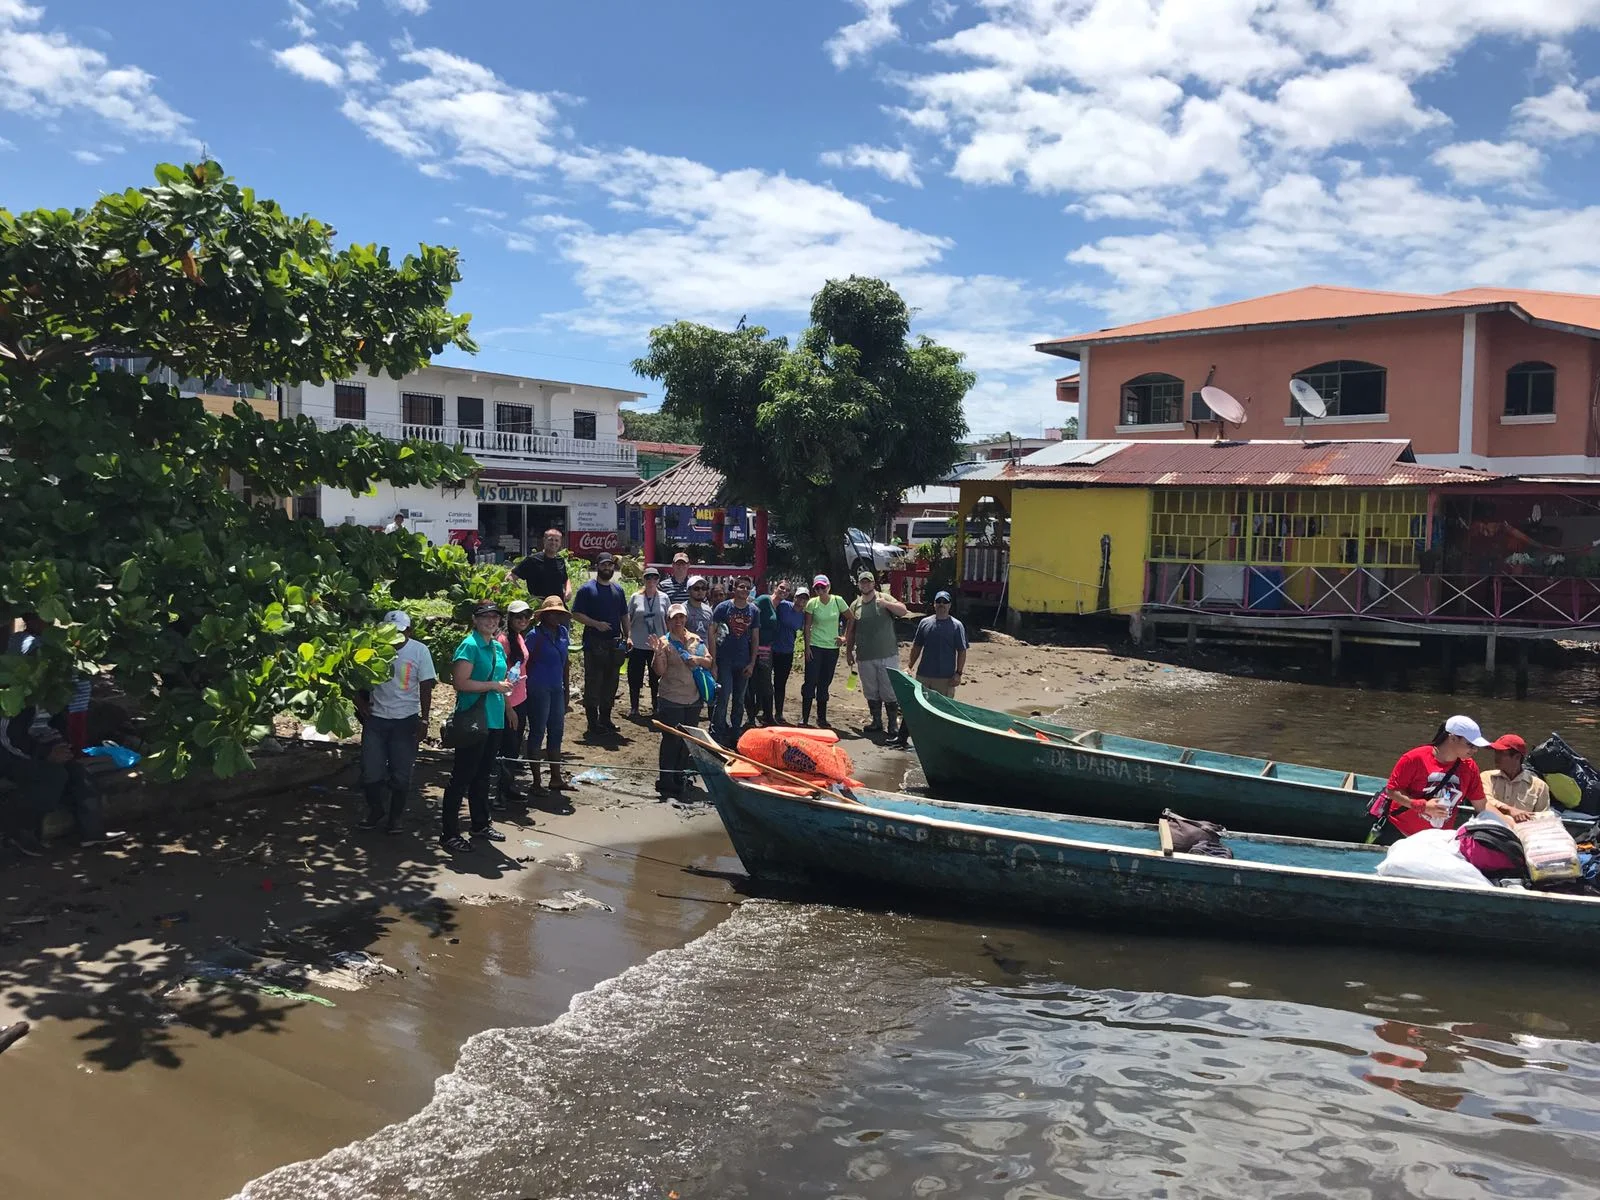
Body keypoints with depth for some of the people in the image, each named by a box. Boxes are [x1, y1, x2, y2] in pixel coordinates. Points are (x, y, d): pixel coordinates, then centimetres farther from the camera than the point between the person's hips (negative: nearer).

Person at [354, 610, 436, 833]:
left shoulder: (419, 651, -6)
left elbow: (426, 687, -5)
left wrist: (424, 720, -8)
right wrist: (360, 702, -1)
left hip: (406, 720, -2)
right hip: (376, 719, 2)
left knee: (401, 775, 2)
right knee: (371, 773, 3)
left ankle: (394, 818, 17)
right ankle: (376, 812, 24)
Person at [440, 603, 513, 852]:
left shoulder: (498, 647, 14)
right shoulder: (470, 645, -12)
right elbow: (461, 682, -20)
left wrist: (508, 685, 7)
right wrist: (494, 685, -18)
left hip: (494, 719, 8)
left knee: (483, 775, 19)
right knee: (462, 777, -3)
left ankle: (480, 824, 31)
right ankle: (449, 833, 4)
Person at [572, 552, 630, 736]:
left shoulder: (618, 589, 14)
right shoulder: (587, 589, -3)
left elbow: (624, 615, 20)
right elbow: (576, 614, -7)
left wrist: (626, 636, 11)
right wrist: (596, 624, -18)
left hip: (614, 645, 5)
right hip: (594, 645, -5)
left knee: (611, 683, 10)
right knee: (593, 684, -2)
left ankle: (605, 719, 20)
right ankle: (593, 722, 4)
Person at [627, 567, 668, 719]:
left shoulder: (663, 598, 2)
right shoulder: (636, 597, -1)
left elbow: (668, 621, 8)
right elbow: (628, 619, 3)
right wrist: (628, 637, -7)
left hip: (657, 646, 1)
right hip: (637, 645, -1)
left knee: (656, 678, 10)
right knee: (635, 678, 4)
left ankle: (656, 708, 22)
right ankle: (634, 708, 16)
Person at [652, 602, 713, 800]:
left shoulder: (696, 639, 8)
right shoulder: (665, 642, -5)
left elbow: (709, 662, 11)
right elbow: (660, 671, -12)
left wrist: (699, 659, -9)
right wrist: (658, 653, -28)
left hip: (693, 699, 5)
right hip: (672, 700, -5)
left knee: (688, 740, 13)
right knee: (671, 741, -3)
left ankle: (680, 778, 27)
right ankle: (665, 783, 5)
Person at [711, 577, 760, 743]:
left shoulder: (753, 611, 6)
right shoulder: (723, 608, -5)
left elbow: (755, 638, 10)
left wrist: (752, 663, 4)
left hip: (743, 663, 4)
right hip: (724, 661, -4)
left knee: (739, 701, 11)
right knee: (722, 698, -9)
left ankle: (735, 734, 22)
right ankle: (716, 733, 1)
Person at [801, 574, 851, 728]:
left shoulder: (837, 601, -2)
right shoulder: (812, 603, -5)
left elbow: (851, 619, 7)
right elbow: (807, 626, -2)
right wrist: (807, 647, -7)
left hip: (832, 648, 2)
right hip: (815, 647, -2)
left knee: (825, 683, 9)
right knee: (810, 681, -5)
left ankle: (822, 718, 17)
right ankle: (804, 717, 1)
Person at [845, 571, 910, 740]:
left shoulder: (884, 598, -2)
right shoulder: (855, 605, 8)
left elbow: (904, 611, -16)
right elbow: (851, 630, 16)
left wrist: (885, 603, -31)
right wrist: (849, 651, 14)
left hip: (887, 656, -4)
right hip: (865, 658, 4)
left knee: (890, 693, -4)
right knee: (871, 693, 14)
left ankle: (893, 727, 2)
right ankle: (876, 723, 27)